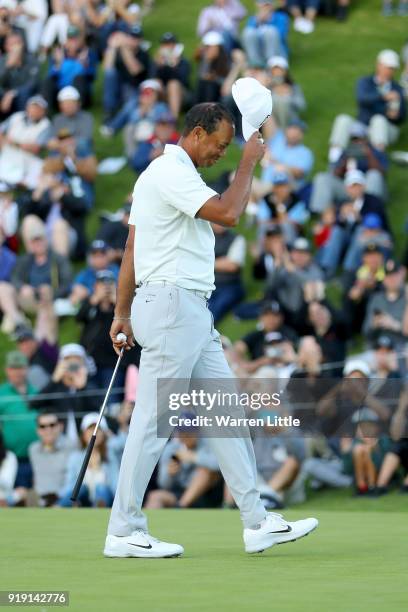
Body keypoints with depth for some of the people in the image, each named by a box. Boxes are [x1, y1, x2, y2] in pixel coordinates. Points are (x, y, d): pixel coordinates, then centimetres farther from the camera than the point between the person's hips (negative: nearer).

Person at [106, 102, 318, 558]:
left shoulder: (171, 173, 19)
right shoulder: (171, 172, -13)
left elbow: (131, 250, 20)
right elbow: (228, 213, -24)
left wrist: (123, 312, 21)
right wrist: (248, 164, -9)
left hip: (193, 312, 11)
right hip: (172, 303, -11)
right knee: (154, 421, -7)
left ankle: (257, 523, 9)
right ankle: (123, 533, -2)